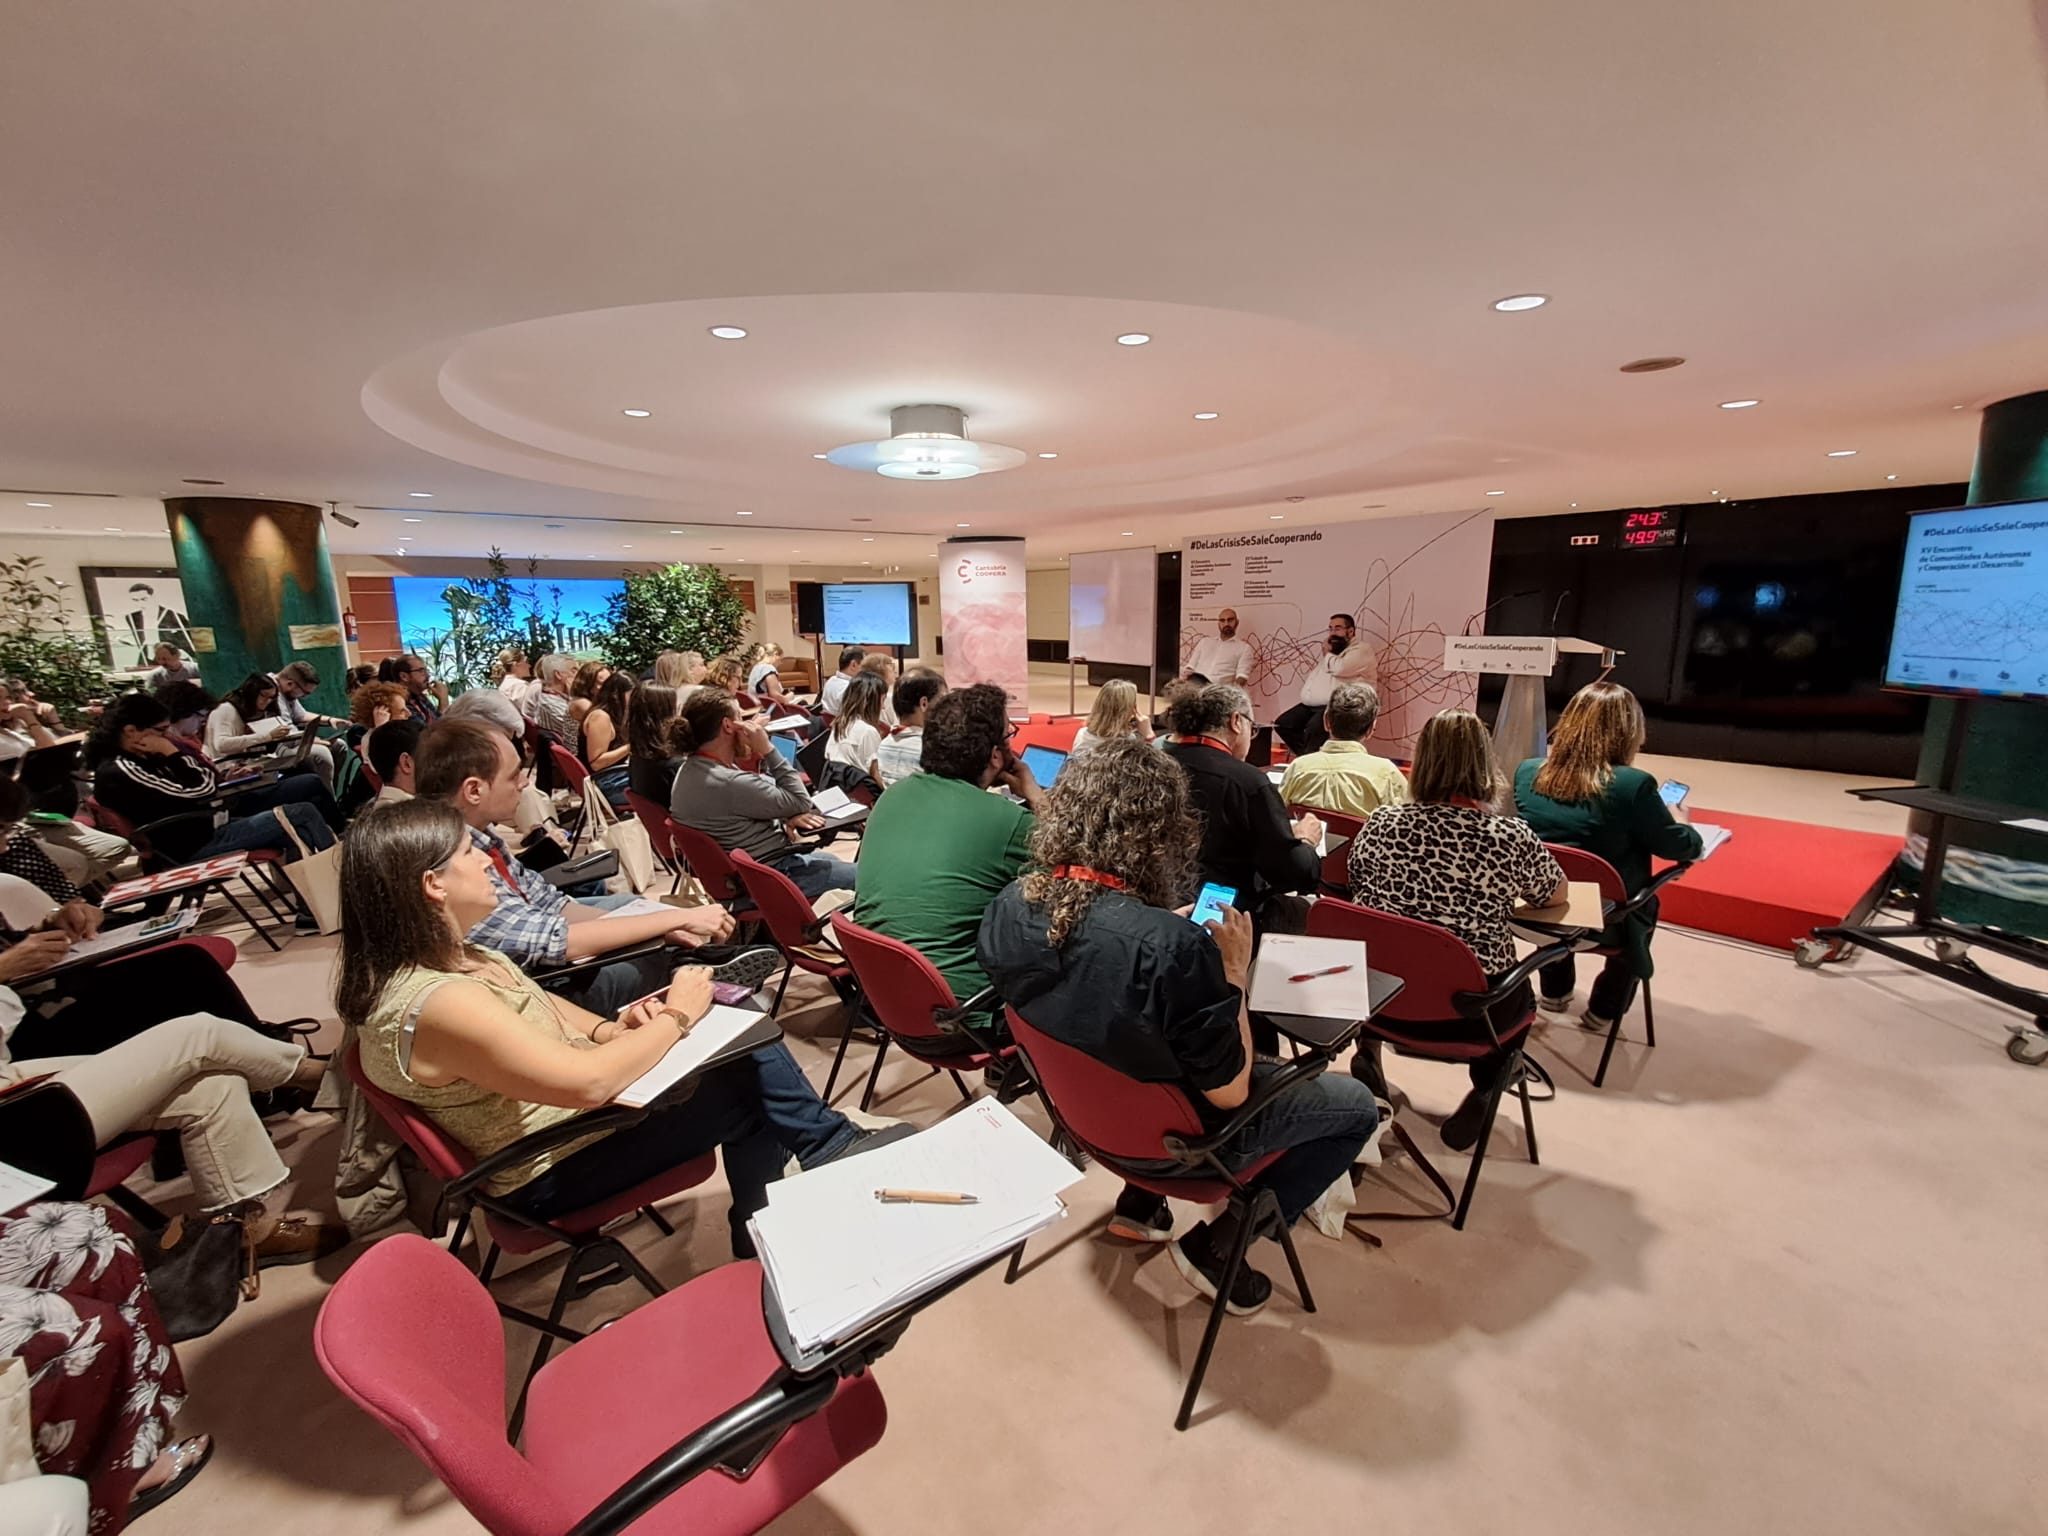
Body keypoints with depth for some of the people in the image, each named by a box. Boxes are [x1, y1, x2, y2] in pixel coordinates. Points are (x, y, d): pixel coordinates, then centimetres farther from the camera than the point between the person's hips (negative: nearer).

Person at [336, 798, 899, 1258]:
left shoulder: (447, 955, -2)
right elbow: (590, 1082, -34)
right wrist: (677, 1017, -20)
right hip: (552, 1172, -8)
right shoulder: (437, 1002, -31)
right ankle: (832, 1148, 22)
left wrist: (609, 1028, -6)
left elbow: (536, 1006, 13)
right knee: (748, 1085, -9)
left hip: (561, 1106, 9)